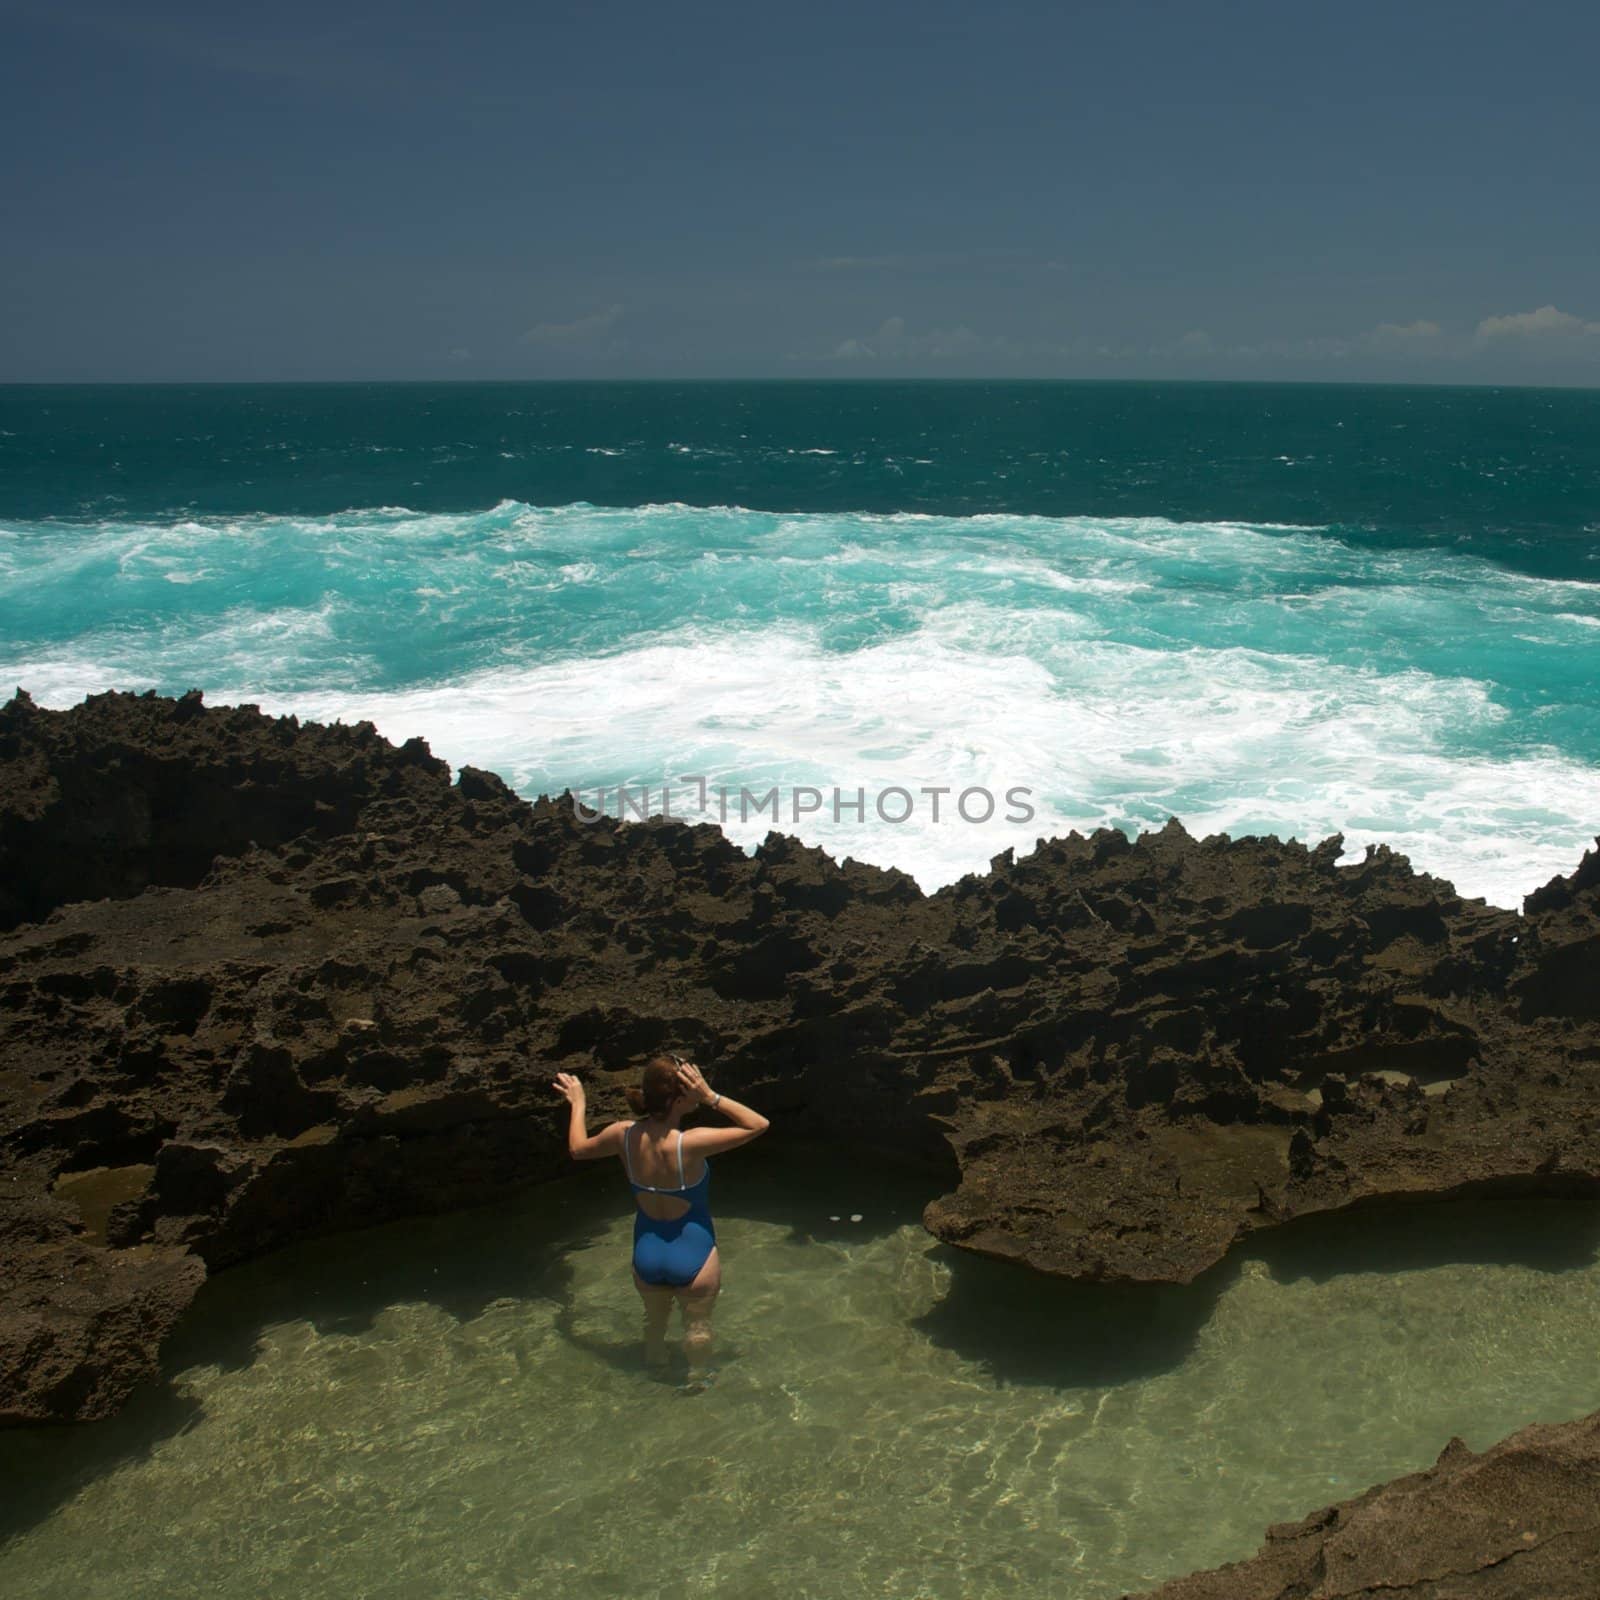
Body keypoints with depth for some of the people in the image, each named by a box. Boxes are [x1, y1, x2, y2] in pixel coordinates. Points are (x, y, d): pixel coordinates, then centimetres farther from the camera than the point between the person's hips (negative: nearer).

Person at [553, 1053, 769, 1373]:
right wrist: (711, 1097, -27)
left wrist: (578, 1103, 19)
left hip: (646, 1257, 5)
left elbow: (577, 1148, 5)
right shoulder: (689, 1144, -32)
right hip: (693, 1259, -4)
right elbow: (759, 1125, -24)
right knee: (698, 1328, 21)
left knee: (654, 1323, 29)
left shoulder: (624, 1136, -17)